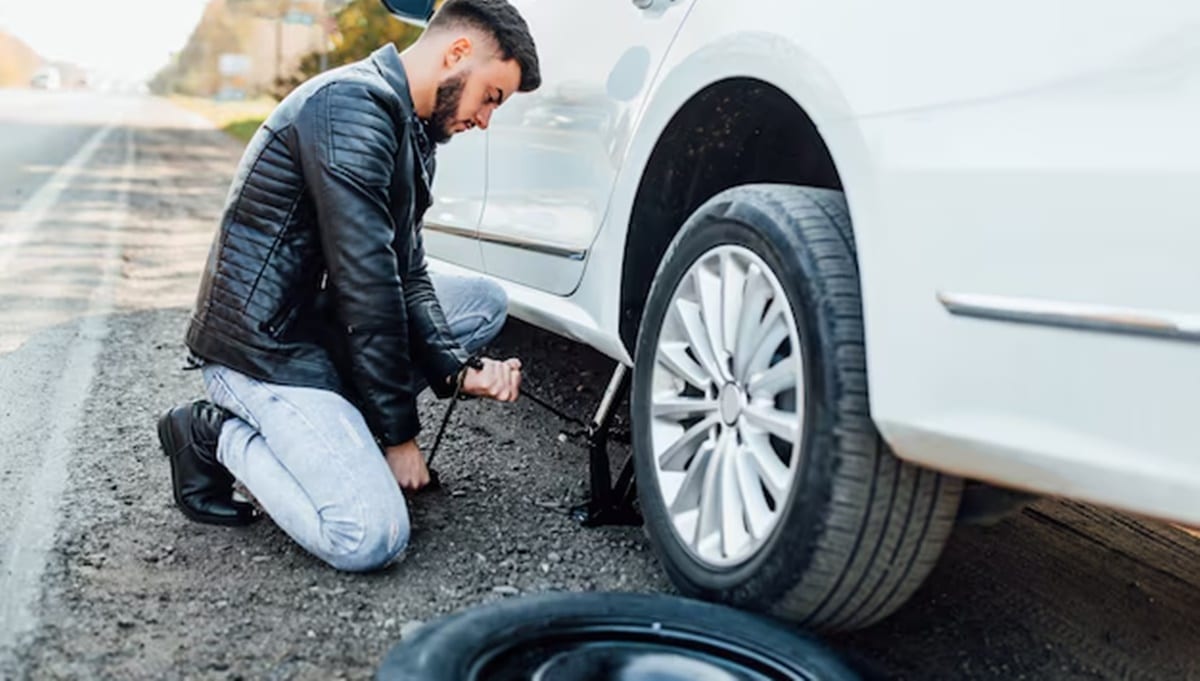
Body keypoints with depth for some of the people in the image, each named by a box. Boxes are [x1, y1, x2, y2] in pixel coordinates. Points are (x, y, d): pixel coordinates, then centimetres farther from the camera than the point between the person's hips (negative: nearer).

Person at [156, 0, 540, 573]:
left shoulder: (411, 131, 11)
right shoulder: (351, 104, -20)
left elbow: (406, 277, 9)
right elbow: (365, 284, -23)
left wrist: (457, 370, -6)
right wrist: (399, 432, -16)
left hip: (319, 322, 10)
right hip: (260, 347, -10)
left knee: (485, 300, 9)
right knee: (371, 539, -21)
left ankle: (337, 419, 5)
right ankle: (219, 437, 1)